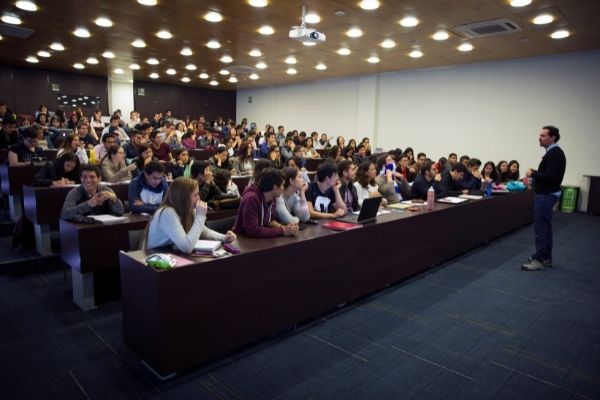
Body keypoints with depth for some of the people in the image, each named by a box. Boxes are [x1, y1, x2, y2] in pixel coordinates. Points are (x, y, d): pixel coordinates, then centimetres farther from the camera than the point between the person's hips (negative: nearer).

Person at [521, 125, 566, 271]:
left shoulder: (555, 153, -17)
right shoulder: (553, 152, 14)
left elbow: (551, 176, -26)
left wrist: (533, 174, -15)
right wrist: (535, 174, 7)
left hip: (546, 195, -11)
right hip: (546, 194, 11)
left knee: (541, 227, -6)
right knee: (545, 227, 13)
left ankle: (539, 260, 0)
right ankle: (545, 258, 21)